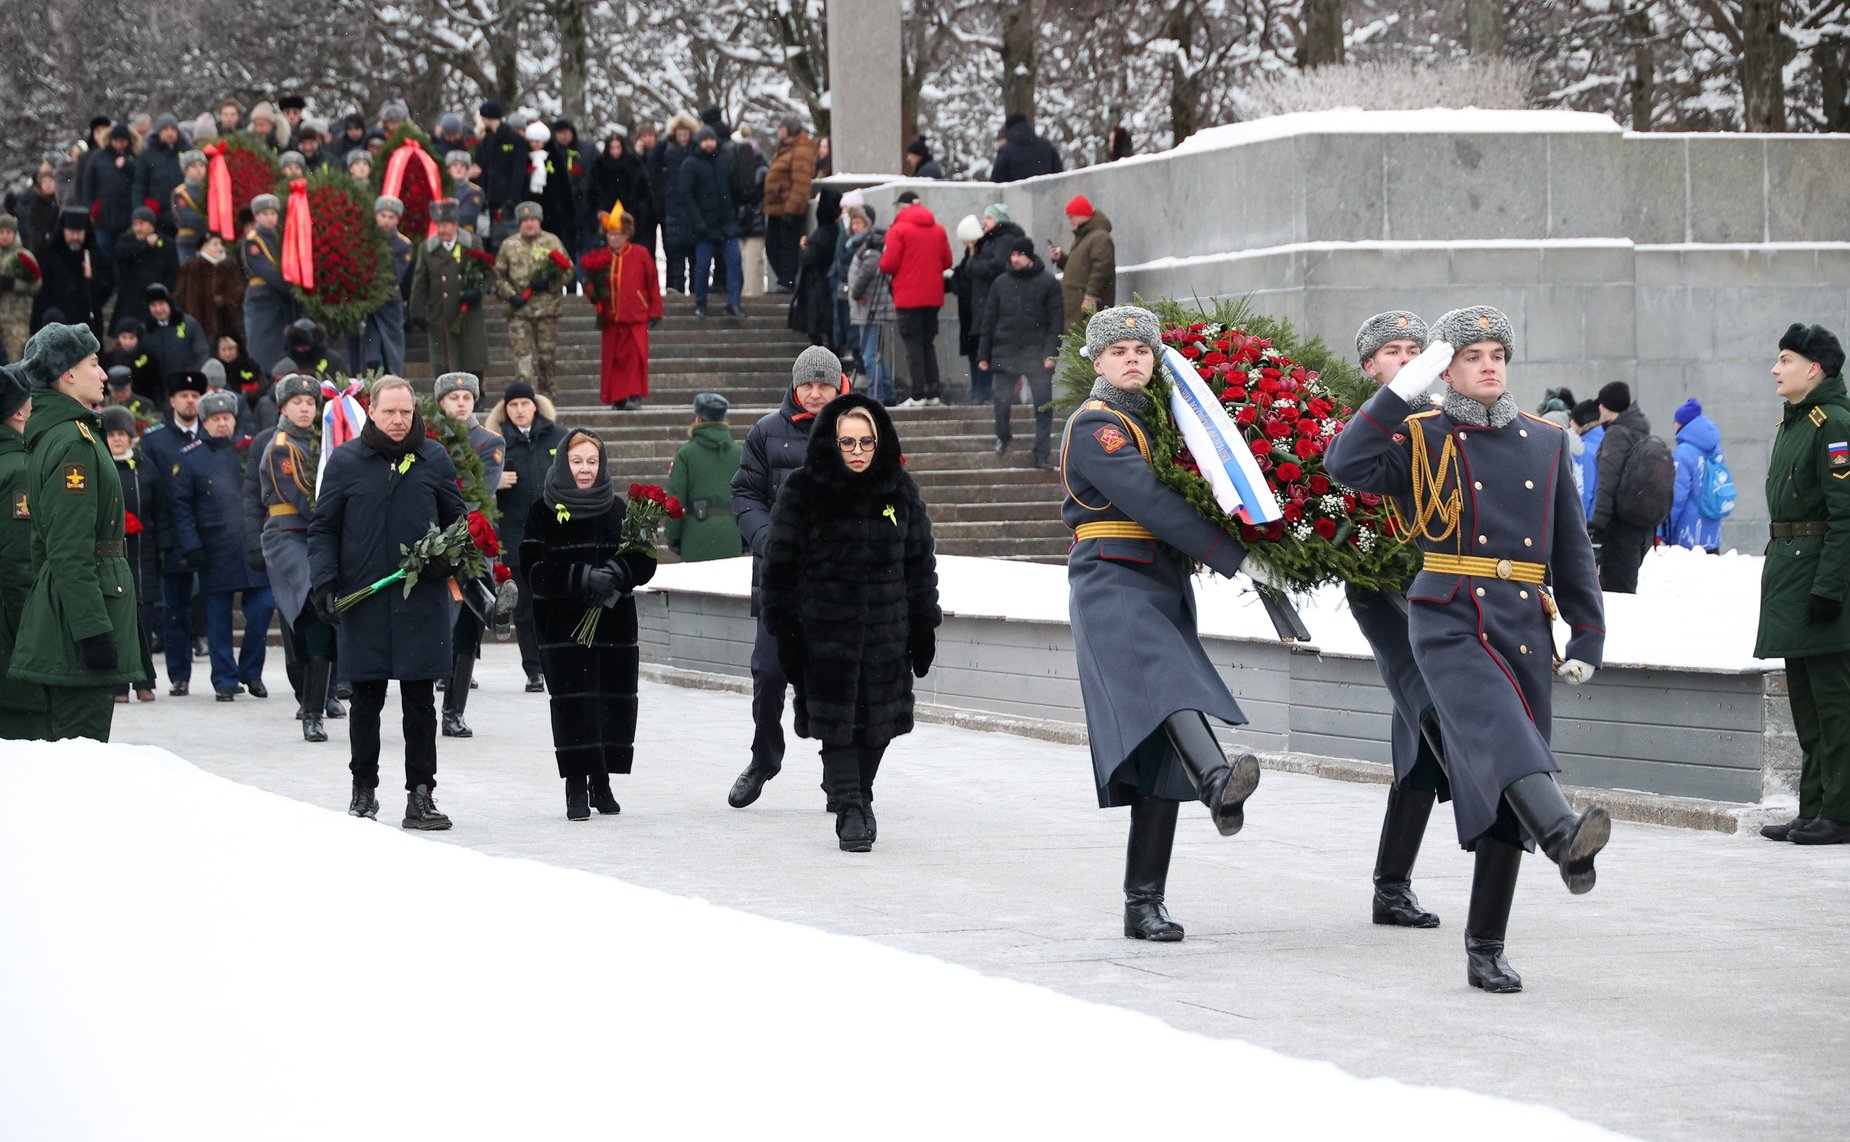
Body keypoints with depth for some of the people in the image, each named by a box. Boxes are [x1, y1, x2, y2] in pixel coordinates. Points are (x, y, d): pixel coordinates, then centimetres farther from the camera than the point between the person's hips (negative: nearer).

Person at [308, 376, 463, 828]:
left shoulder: (434, 459, 7)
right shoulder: (345, 462, 3)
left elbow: (455, 520, 15)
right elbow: (323, 529, 6)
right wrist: (324, 581, -5)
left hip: (422, 600, 0)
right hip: (363, 601, 0)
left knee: (420, 701, 0)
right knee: (366, 701, 8)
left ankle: (421, 793, 5)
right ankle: (363, 788, 21)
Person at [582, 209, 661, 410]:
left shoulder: (640, 254, 1)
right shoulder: (600, 258, 8)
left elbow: (653, 284, 4)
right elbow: (589, 284, 12)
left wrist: (655, 312, 2)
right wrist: (593, 288, -13)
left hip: (636, 317, -3)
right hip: (611, 318, 3)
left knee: (635, 357, -10)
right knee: (613, 358, 2)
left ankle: (635, 396, -7)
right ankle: (617, 398, 10)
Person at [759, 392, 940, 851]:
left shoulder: (899, 489, 6)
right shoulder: (804, 490, -4)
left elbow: (919, 560, 12)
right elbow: (781, 563, -2)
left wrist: (924, 627, 10)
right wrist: (785, 632, -5)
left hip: (886, 631, 3)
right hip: (825, 628, -3)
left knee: (878, 720, 7)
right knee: (837, 719, -7)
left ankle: (860, 799, 24)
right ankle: (849, 810, -4)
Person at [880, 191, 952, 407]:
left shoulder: (899, 230, -9)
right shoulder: (939, 230, 8)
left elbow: (888, 265, -12)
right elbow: (947, 262, 10)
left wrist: (883, 256, 9)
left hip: (908, 297, -5)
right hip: (933, 296, 5)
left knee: (913, 345, -3)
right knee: (929, 344, 13)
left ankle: (918, 395, -9)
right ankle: (933, 393, 11)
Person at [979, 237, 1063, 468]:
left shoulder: (1048, 283, 1)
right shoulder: (1001, 283, 9)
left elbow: (1056, 320, -2)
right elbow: (989, 320, 11)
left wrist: (1052, 352, -12)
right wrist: (984, 355, 8)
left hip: (1037, 354, -2)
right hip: (1005, 353, 2)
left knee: (1043, 404, -5)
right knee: (1002, 402, -1)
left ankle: (1043, 455, 3)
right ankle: (1003, 437, 28)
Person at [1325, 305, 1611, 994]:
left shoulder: (1545, 444, 16)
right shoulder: (1421, 439, 4)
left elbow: (1572, 551, 18)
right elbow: (1346, 464, -16)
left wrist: (1588, 637, 11)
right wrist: (1404, 389, -17)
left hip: (1525, 630, 4)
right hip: (1450, 624, -4)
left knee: (1503, 797, 4)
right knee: (1498, 731, -32)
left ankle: (1486, 952, 10)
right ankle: (1565, 837, -58)